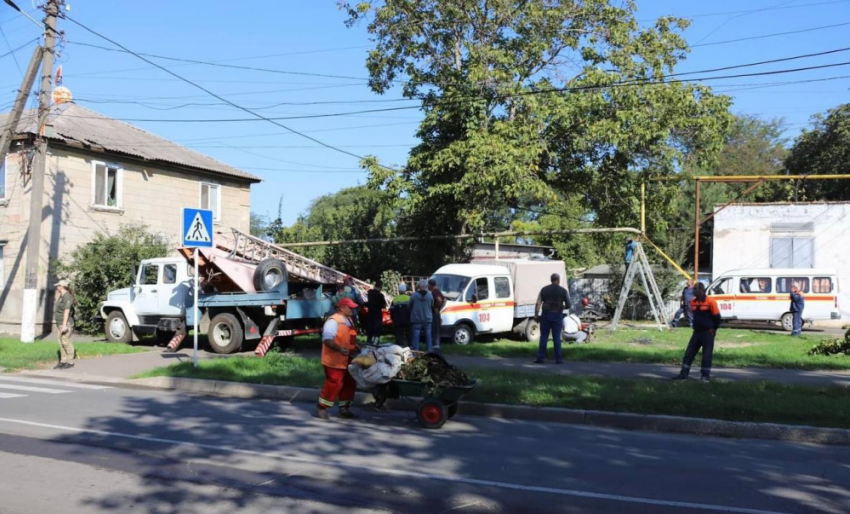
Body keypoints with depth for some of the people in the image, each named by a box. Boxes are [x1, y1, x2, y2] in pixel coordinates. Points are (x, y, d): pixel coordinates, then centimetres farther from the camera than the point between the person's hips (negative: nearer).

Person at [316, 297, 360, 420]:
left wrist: (356, 348, 14)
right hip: (334, 361, -10)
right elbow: (327, 339, -28)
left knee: (349, 384, 13)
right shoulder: (333, 321, -18)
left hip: (347, 360, 10)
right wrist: (339, 349, -38)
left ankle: (344, 408, 25)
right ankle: (321, 408, 6)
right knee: (334, 384, -7)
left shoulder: (349, 320, 14)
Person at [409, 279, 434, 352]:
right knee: (428, 336, 11)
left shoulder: (413, 295, -10)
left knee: (415, 336, 2)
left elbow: (410, 306, -1)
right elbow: (432, 306, 7)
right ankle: (429, 350, 12)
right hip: (427, 319, 2)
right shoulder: (430, 295, -3)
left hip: (416, 319, -2)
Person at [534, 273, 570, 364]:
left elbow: (538, 304, -3)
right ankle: (558, 358, 3)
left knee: (544, 337, 4)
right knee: (557, 337, 4)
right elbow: (568, 305, -2)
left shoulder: (544, 289, 3)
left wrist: (536, 315, 1)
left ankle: (541, 357, 1)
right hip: (557, 316, 0)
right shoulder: (563, 291, 1)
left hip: (546, 315, 1)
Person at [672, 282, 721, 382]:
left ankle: (705, 375, 8)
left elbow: (717, 316, -8)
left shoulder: (710, 301, -13)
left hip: (708, 332, -6)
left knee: (707, 354, -1)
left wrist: (714, 329, -2)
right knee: (689, 352, 6)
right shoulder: (693, 302, 5)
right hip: (697, 332, 6)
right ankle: (684, 373, 11)